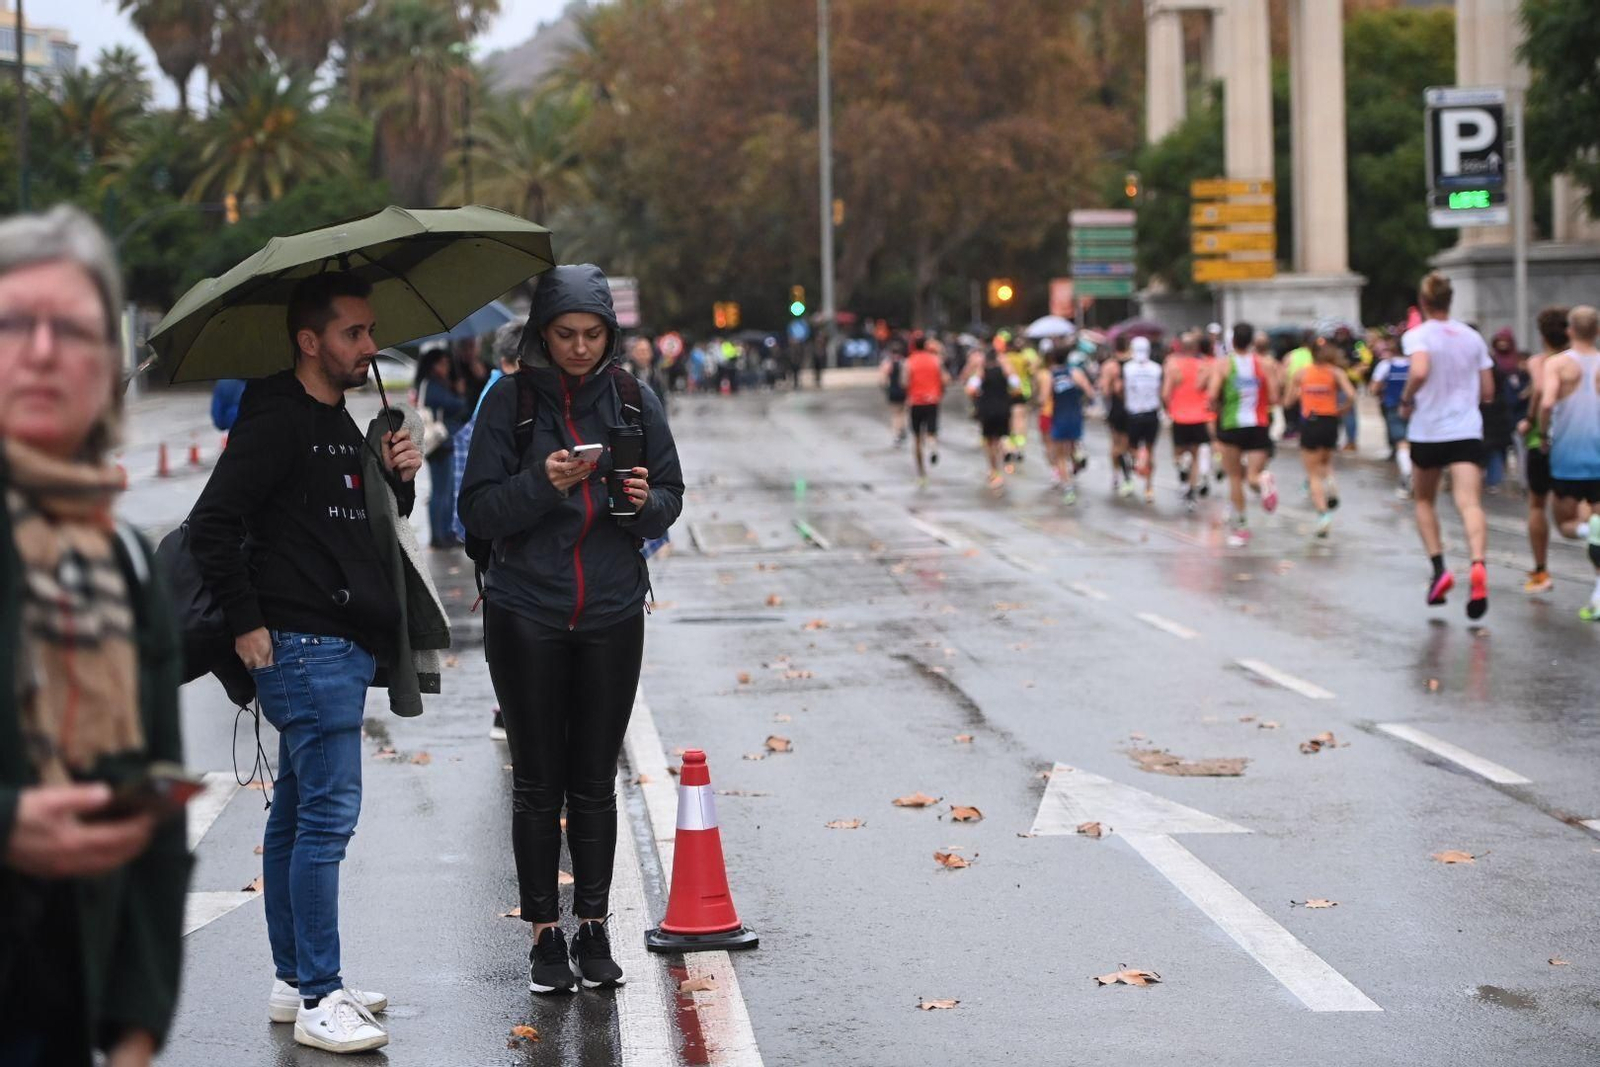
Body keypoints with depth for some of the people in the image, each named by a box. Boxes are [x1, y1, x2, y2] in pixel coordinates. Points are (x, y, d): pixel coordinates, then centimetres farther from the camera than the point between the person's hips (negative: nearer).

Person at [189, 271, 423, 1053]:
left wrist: (398, 478, 5)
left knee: (297, 814, 14)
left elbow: (371, 525, 25)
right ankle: (318, 1000, -8)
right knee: (327, 814, -10)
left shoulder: (339, 423, 17)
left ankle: (294, 981, 21)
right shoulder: (276, 424, -12)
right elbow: (211, 527, -17)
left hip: (342, 649, 10)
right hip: (307, 646, -10)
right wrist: (246, 623, -15)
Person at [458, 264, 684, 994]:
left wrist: (645, 502, -14)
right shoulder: (510, 401, -4)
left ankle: (594, 929, 16)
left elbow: (671, 497, 9)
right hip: (526, 615, -2)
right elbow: (478, 511, -6)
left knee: (595, 782, 7)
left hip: (612, 614, 2)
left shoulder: (635, 401, 3)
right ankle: (545, 934, 11)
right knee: (537, 783, 3)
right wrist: (541, 483, -22)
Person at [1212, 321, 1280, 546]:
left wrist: (1217, 410, 6)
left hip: (1230, 426, -1)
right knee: (1253, 477, -1)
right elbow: (1273, 398, -4)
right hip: (1258, 426, 1)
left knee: (1235, 478, 15)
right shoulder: (1263, 364, 1)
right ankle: (1263, 481, -37)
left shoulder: (1224, 364, -4)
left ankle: (1240, 525, 17)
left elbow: (1212, 396, -14)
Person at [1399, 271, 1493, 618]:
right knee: (1469, 503, -12)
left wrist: (1406, 399, -9)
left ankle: (1439, 568, 6)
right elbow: (1487, 390, 11)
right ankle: (1477, 566, -37)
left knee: (1424, 500, 20)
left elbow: (1419, 371, -26)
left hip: (1428, 431, -2)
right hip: (1467, 430, 2)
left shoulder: (1417, 335, -6)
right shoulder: (1473, 337, 9)